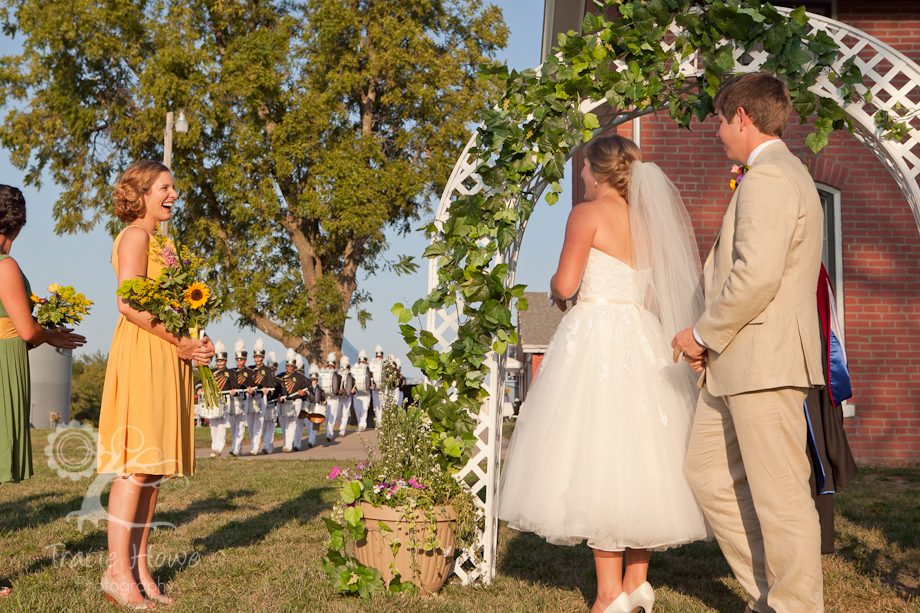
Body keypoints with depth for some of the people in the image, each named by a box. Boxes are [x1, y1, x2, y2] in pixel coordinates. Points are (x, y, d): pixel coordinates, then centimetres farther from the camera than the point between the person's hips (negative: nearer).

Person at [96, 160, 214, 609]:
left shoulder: (158, 240, 22)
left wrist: (196, 342, 5)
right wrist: (179, 341, -14)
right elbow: (129, 303, -16)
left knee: (153, 468, 7)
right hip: (142, 353, -9)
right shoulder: (135, 236, -6)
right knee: (136, 465, -10)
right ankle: (118, 571, -6)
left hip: (168, 355, 9)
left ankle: (138, 568, 10)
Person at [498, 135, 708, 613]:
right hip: (644, 341, 7)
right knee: (639, 457, 10)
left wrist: (557, 294, 9)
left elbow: (565, 284, -12)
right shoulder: (649, 221, 13)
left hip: (596, 338, -7)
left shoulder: (587, 214, -5)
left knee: (597, 462, -5)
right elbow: (661, 295, 14)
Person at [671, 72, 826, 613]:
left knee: (780, 496, -3)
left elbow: (756, 275, -25)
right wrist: (713, 343, 15)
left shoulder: (768, 178, -14)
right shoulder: (792, 175, 21)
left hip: (765, 362, -11)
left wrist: (704, 335, -12)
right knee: (708, 472, 16)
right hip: (739, 365, 11)